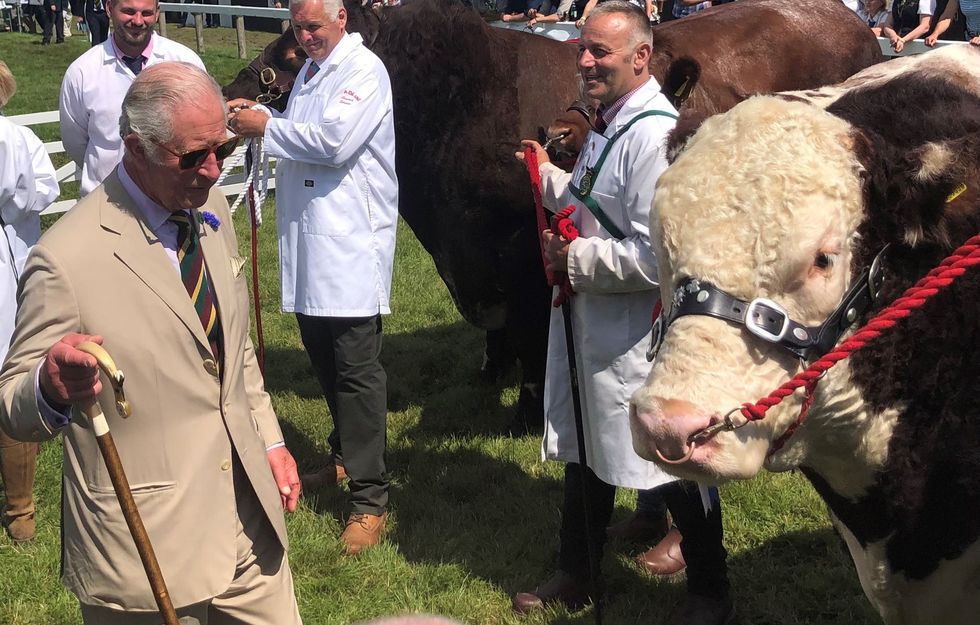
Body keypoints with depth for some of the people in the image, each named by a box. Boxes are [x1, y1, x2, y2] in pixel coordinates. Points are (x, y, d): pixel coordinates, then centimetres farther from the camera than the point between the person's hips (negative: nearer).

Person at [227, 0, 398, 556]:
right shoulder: (310, 72, 18)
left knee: (357, 370, -8)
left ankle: (370, 498, -4)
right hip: (309, 238, 9)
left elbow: (333, 141, -21)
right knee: (324, 357, 18)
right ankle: (346, 455, 36)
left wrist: (266, 127, -11)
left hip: (352, 241, -9)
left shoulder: (365, 70, -10)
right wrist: (259, 117, 5)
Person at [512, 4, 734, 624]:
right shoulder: (607, 123, 8)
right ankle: (577, 574, 41)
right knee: (584, 453, 22)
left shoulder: (655, 135, -23)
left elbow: (655, 257, -28)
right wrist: (547, 173, 9)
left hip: (639, 335, -10)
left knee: (676, 464, 6)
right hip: (590, 321, 10)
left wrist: (574, 258, -18)